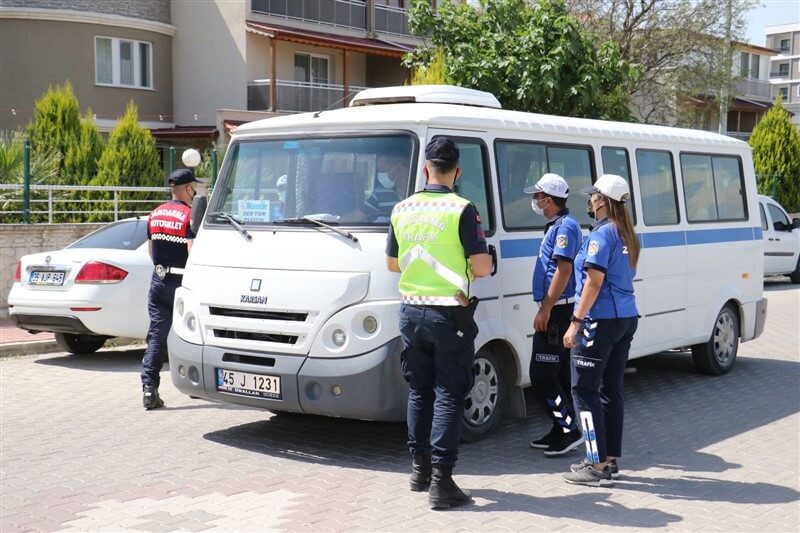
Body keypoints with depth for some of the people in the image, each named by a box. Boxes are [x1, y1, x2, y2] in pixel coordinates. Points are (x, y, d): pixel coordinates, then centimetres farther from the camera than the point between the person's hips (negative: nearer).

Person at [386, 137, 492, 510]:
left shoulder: (402, 210, 4)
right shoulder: (462, 209, -12)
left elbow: (392, 263, 15)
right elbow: (481, 266, -14)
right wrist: (475, 268, 9)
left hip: (411, 311, 5)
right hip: (448, 314, -5)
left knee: (419, 391, 18)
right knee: (448, 396, -1)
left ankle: (420, 468, 26)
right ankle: (441, 481, -4)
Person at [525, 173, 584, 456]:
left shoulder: (565, 226, -14)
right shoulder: (557, 225, 18)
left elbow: (563, 270, -21)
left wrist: (545, 310, -22)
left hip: (557, 310, -10)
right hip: (557, 310, 10)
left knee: (542, 375, -9)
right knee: (557, 374, 14)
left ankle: (569, 430, -6)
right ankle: (562, 431, 20)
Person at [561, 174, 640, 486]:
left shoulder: (603, 233, -13)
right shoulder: (627, 235, 14)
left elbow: (594, 281, -17)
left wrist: (576, 322, -15)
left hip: (602, 320, -9)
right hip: (626, 317, 9)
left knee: (584, 390, -4)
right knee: (611, 389, 13)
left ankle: (598, 466, -5)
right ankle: (610, 459, 18)